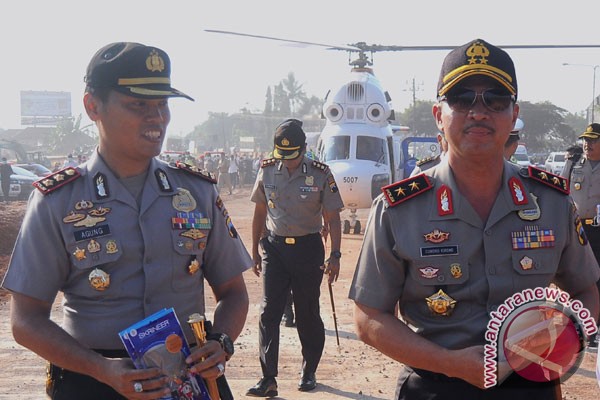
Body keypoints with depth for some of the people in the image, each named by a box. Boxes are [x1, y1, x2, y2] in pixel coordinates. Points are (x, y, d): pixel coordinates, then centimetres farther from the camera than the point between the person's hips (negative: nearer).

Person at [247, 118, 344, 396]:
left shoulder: (321, 174, -7)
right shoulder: (267, 170, 1)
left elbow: (332, 218, -3)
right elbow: (260, 212, 11)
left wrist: (335, 255, -9)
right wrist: (255, 251, 12)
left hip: (308, 248, -2)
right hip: (274, 247, 2)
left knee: (308, 313, 7)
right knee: (268, 312, -5)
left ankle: (309, 373, 25)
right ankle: (268, 379, -2)